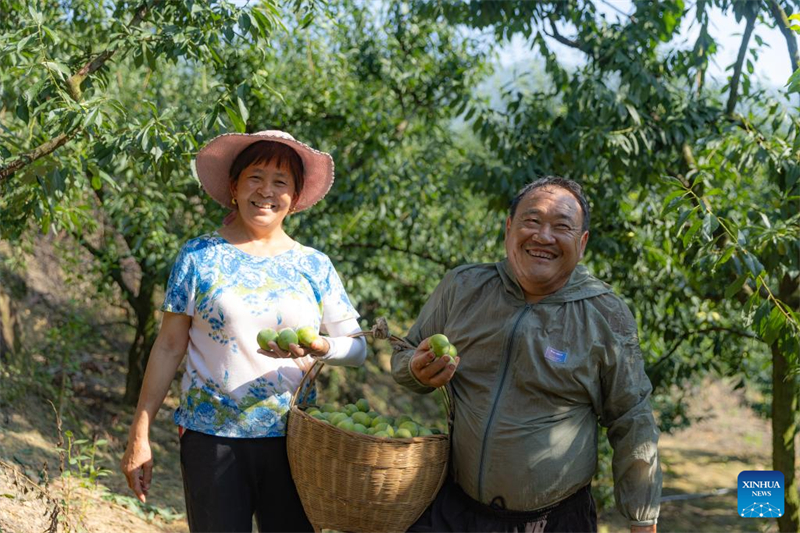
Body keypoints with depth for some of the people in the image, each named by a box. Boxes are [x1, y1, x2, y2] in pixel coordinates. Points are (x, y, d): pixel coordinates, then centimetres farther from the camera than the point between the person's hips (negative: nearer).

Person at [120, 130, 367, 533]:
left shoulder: (315, 266, 7)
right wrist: (139, 435, -1)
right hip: (211, 438, -2)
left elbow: (356, 347, 4)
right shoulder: (199, 256, 2)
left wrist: (316, 347, -18)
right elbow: (169, 348, 2)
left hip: (292, 439, 2)